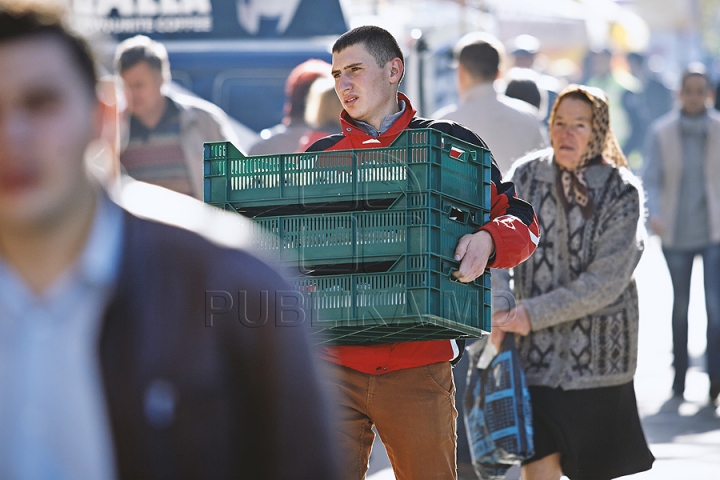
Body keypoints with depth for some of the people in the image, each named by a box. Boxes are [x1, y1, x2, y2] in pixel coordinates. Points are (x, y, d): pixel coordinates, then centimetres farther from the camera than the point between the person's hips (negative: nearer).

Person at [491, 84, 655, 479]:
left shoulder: (621, 193, -8)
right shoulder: (526, 176, -1)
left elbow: (606, 280, -15)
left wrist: (533, 313, -20)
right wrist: (499, 303, -29)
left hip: (597, 353, -1)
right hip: (538, 348, 1)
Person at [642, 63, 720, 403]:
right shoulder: (661, 132, 0)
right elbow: (651, 179, -5)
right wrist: (653, 212, -22)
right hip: (676, 232, 1)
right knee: (680, 304, 11)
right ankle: (679, 373, 22)